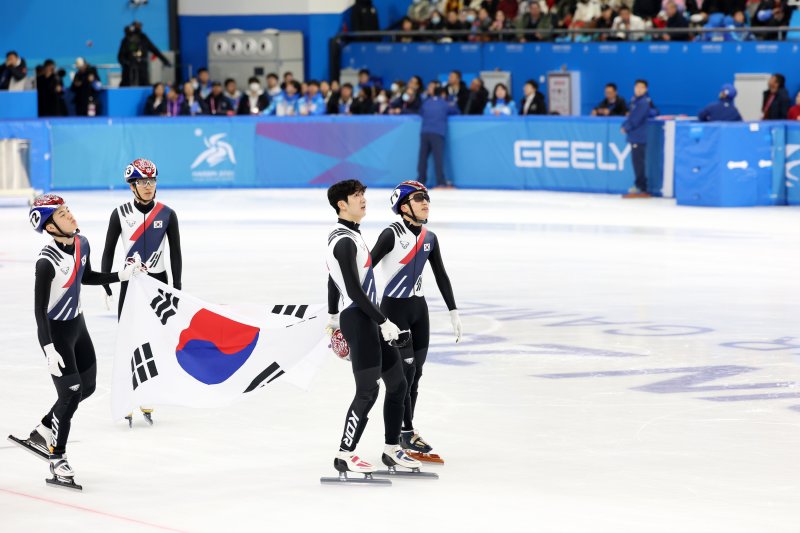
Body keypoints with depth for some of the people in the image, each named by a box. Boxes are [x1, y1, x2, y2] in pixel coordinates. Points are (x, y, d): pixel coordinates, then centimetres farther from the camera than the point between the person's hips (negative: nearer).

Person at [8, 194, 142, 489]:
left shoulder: (82, 243, -6)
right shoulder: (47, 261, -28)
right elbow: (39, 307, -26)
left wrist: (122, 275, 7)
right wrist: (49, 348, -31)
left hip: (76, 324, 8)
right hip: (55, 331, -8)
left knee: (87, 386, 14)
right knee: (70, 394, -7)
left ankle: (42, 434, 28)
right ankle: (57, 461, 7)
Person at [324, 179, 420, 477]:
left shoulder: (347, 235, 16)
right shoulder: (345, 241, -16)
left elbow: (334, 281, 27)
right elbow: (353, 290, -21)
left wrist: (334, 317, 36)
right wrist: (384, 322, -19)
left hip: (369, 320, 10)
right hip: (358, 320, -10)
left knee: (397, 384, 13)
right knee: (368, 390, -10)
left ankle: (392, 450, 21)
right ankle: (345, 455, -4)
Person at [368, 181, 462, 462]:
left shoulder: (429, 238, 7)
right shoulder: (392, 234, -14)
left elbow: (441, 276, 14)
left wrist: (453, 312, 13)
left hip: (418, 308, 7)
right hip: (394, 309, -7)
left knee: (415, 372, 7)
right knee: (405, 370, -6)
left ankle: (404, 431, 16)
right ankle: (406, 433, 4)